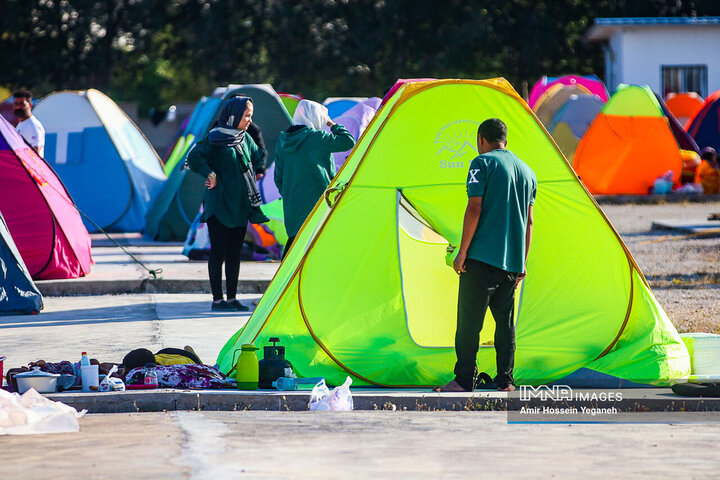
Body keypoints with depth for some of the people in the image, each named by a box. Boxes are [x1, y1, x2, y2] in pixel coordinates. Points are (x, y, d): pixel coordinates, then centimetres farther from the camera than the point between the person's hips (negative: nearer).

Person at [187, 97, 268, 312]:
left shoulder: (245, 138, 11)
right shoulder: (216, 138, -11)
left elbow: (258, 157, 29)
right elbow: (194, 157, -20)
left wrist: (256, 174, 18)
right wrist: (210, 175, -18)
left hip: (239, 205, 7)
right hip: (219, 204, -7)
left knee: (234, 253, 9)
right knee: (218, 252, -4)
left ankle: (232, 298, 14)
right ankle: (217, 300, 0)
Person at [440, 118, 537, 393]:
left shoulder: (483, 163, -5)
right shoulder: (527, 172, 15)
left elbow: (474, 209, -12)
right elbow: (528, 221, 16)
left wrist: (462, 251, -9)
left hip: (482, 257, -6)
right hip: (513, 262, 6)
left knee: (469, 319, -2)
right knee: (505, 321, 14)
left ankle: (464, 382, -1)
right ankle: (505, 382, 14)